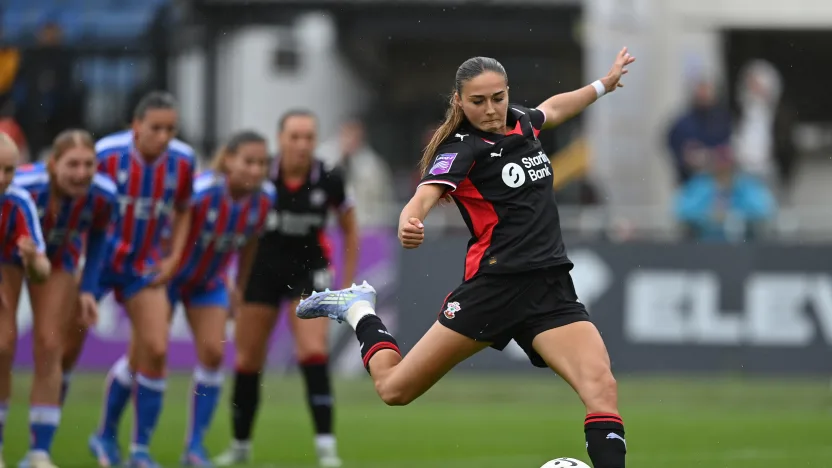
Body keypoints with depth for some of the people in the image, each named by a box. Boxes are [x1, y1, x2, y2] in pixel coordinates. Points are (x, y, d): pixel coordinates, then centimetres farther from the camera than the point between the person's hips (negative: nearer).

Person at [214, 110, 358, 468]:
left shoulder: (328, 181, -13)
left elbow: (350, 231, 3)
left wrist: (347, 286, 3)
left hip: (308, 268, -1)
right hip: (262, 267, 1)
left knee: (313, 351, -18)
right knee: (247, 361, 5)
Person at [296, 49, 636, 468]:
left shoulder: (521, 122, 10)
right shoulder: (462, 147, -10)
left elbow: (552, 108, 36)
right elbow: (426, 194, -30)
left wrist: (604, 84, 46)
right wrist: (409, 223, -52)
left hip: (552, 292, 4)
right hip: (493, 287, -4)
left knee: (601, 385, -22)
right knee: (395, 389, 3)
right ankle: (357, 310, 31)